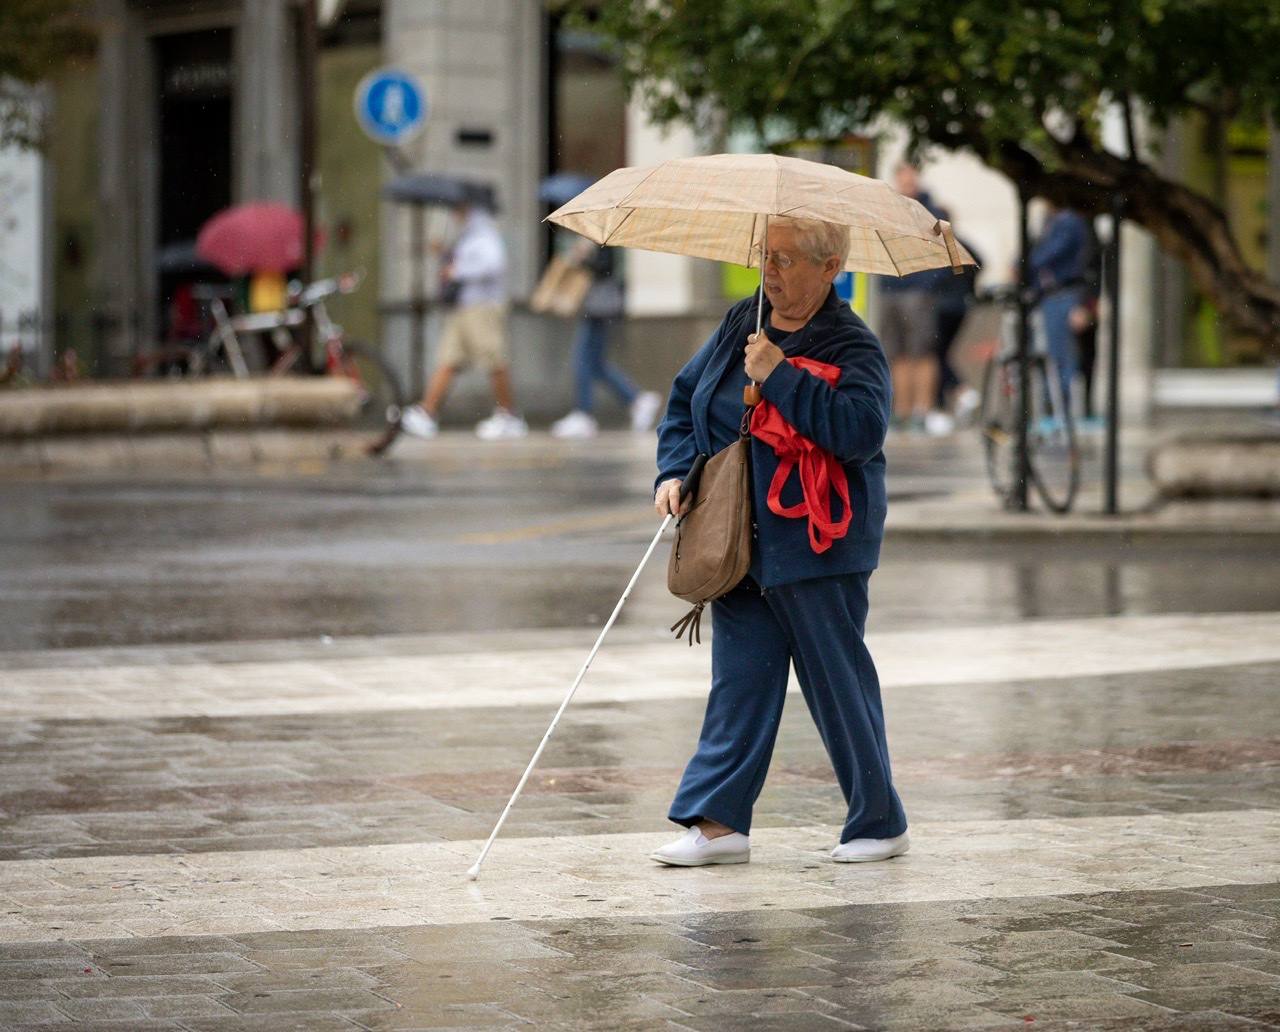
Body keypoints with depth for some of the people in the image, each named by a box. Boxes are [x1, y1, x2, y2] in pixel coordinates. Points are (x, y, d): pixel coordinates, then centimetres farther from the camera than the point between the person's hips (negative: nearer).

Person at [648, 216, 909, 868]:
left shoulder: (853, 348, -11)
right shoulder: (741, 323, 9)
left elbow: (862, 429, -28)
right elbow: (685, 398, 19)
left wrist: (779, 375, -25)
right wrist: (674, 472, 4)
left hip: (817, 545, -6)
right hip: (739, 540, 6)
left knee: (838, 683, 1)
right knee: (740, 679, 5)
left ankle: (879, 822, 13)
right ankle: (720, 821, 6)